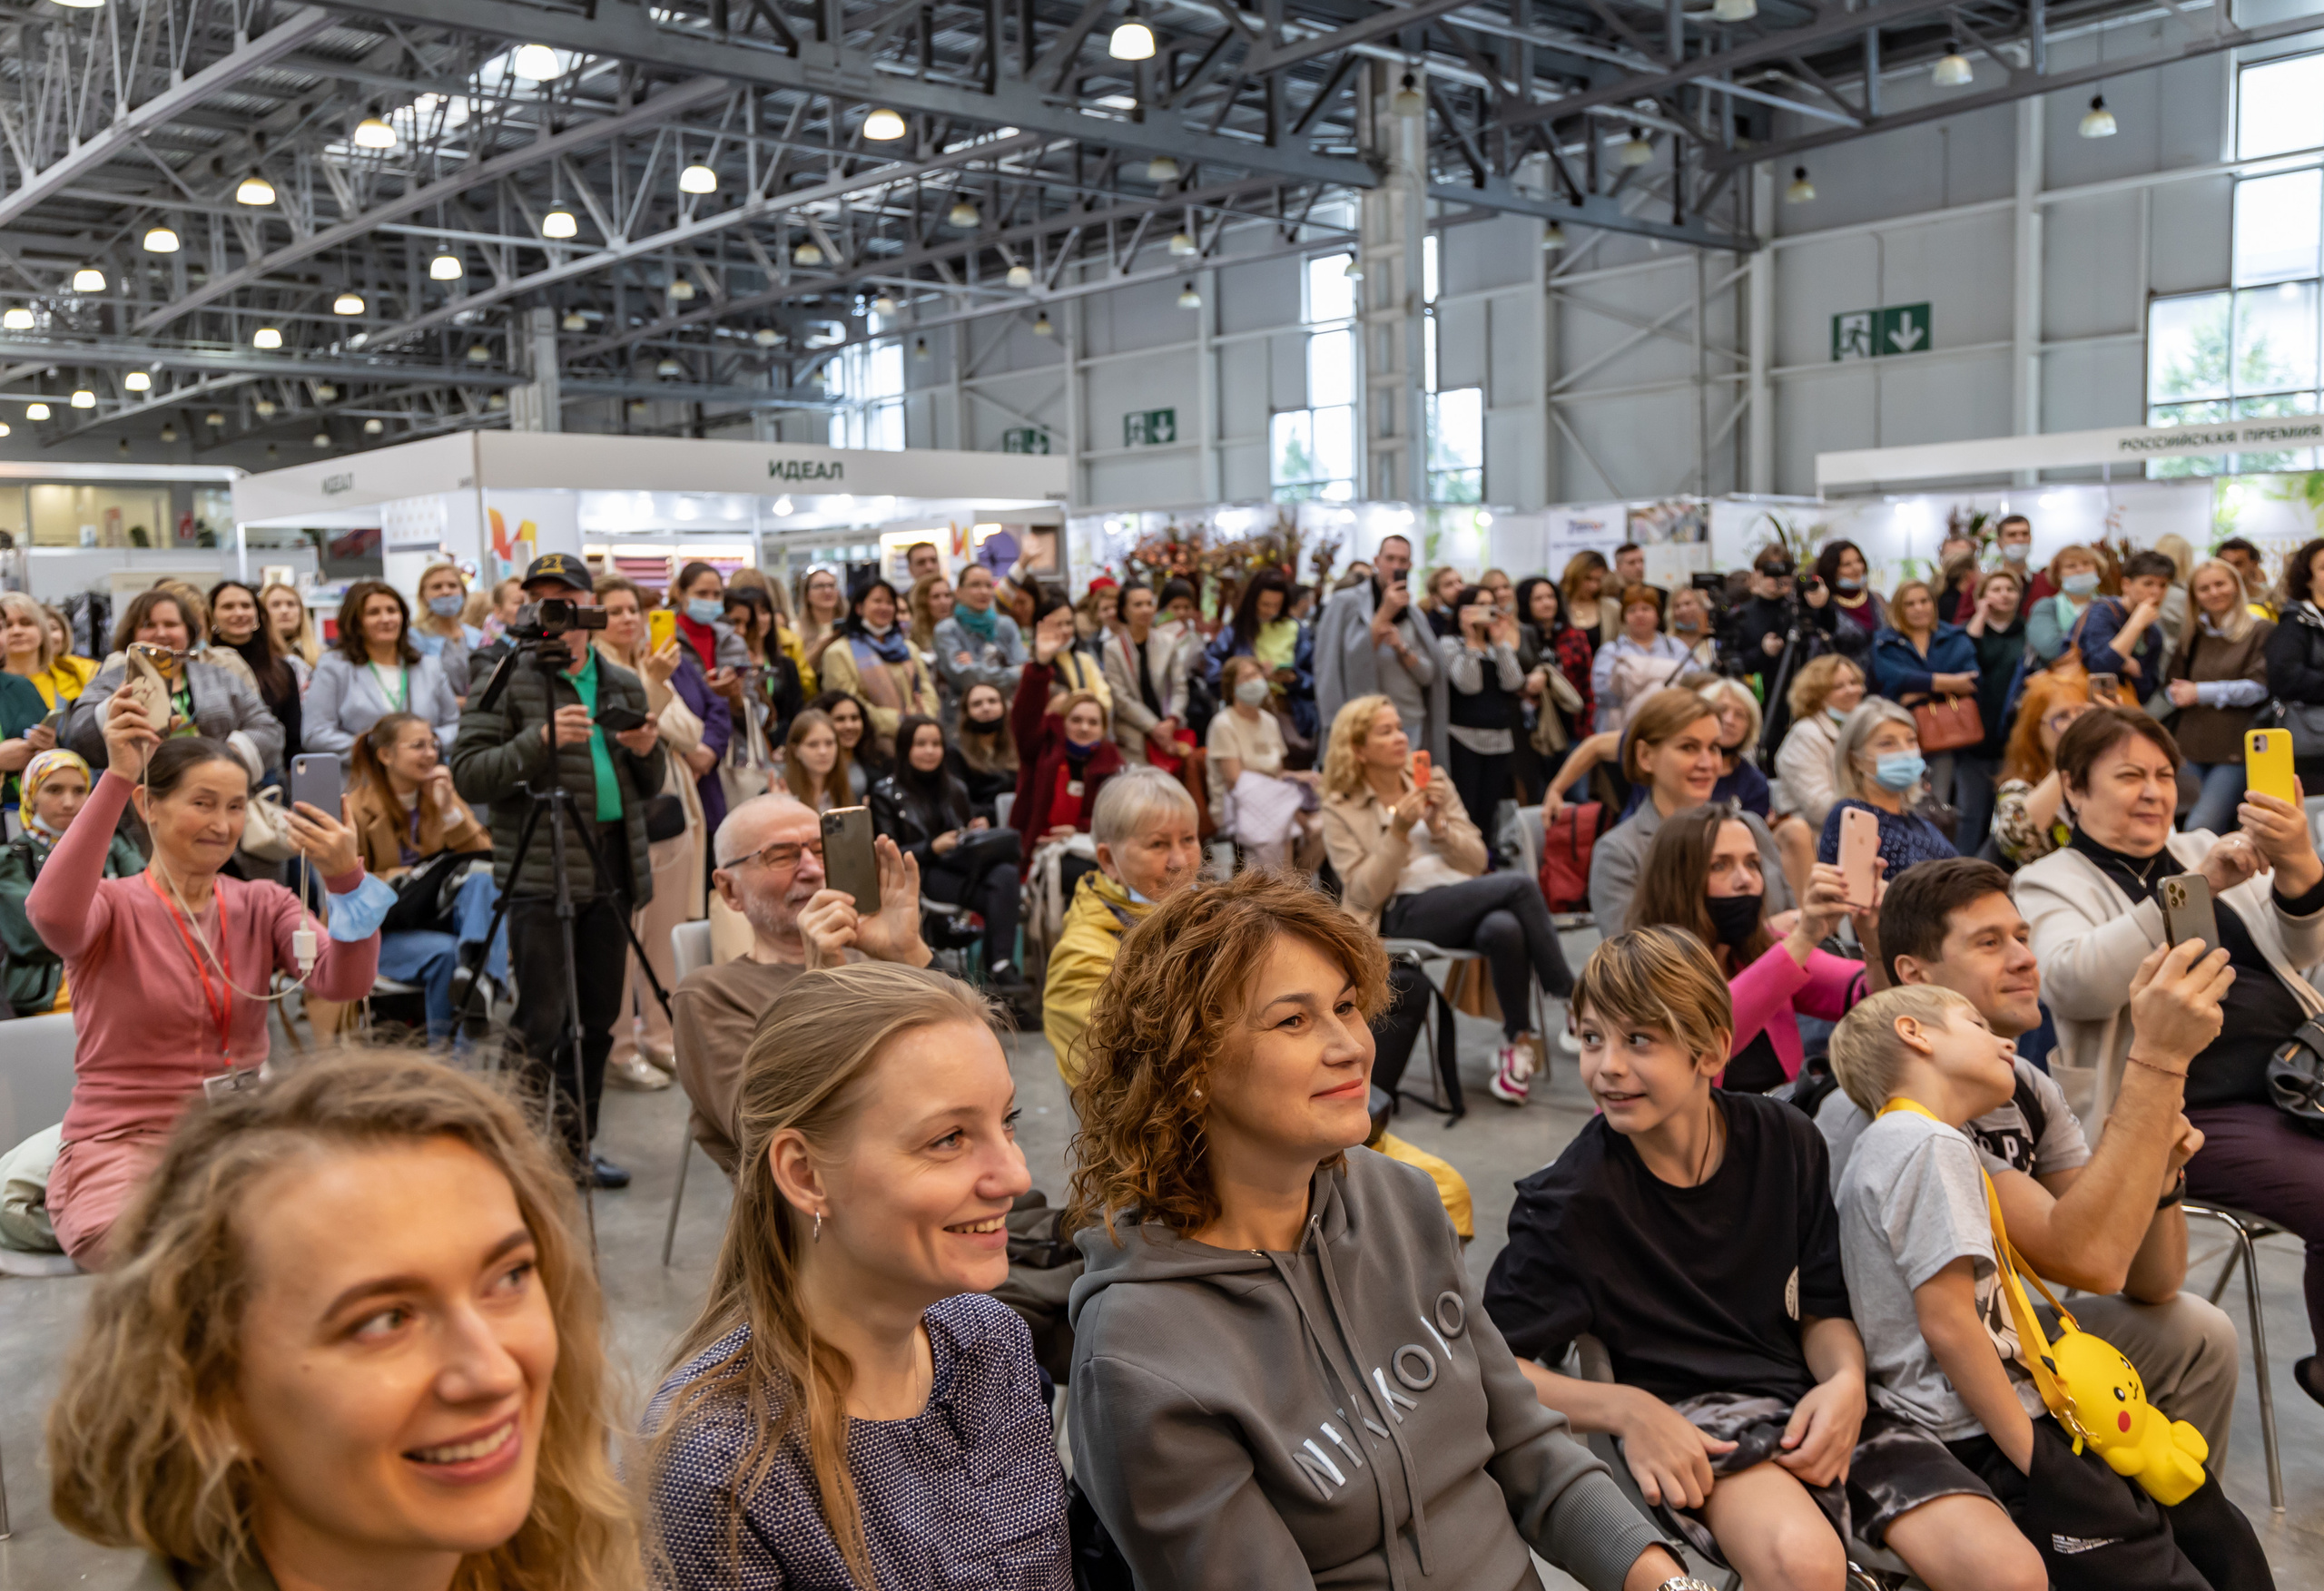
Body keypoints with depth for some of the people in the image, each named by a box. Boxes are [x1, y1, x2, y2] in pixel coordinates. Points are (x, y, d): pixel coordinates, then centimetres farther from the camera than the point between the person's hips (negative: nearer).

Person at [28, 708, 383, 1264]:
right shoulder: (113, 906, -1)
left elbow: (343, 982, -11)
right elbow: (53, 915, -28)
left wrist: (347, 880, -29)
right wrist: (117, 779, -31)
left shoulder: (262, 905, 8)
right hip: (124, 1146, -3)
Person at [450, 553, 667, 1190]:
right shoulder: (506, 681, -1)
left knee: (596, 1019, 11)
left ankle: (573, 1147, 22)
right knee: (540, 1020, -7)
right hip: (540, 872, -5)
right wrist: (541, 740, -21)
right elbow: (466, 774, -9)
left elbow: (651, 785, 20)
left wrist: (648, 750, -2)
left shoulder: (624, 684, 15)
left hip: (612, 870, 6)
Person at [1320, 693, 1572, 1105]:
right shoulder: (1340, 811, 4)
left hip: (1462, 901, 4)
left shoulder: (1433, 780, 16)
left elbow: (1477, 861, 12)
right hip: (1403, 916, -4)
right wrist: (1398, 832, -16)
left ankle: (1518, 1040, -16)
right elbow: (1366, 893, -6)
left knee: (1504, 928, -35)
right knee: (1519, 886, -29)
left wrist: (1437, 824, -6)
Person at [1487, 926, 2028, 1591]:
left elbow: (1824, 1309, 12)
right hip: (1684, 1416, -4)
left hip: (1809, 1401, 4)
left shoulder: (1786, 1142, 3)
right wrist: (1626, 1410, -20)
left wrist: (1846, 1381, -10)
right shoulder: (1572, 1198, -7)